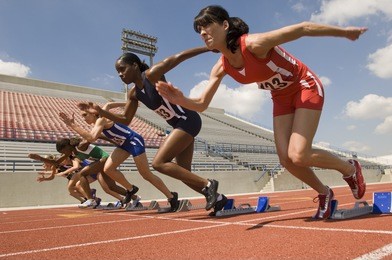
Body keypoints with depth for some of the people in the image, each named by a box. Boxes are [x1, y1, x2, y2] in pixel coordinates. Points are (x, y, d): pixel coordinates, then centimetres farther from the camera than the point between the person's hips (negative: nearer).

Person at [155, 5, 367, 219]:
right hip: (282, 98, 6)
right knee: (286, 160, -3)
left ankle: (349, 168, 13)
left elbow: (303, 28, -22)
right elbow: (202, 104, -8)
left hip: (306, 88, -6)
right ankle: (324, 193, 24)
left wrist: (344, 31, -12)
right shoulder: (221, 68, -10)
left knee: (298, 156, -17)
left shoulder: (254, 44, -30)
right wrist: (180, 100, -30)